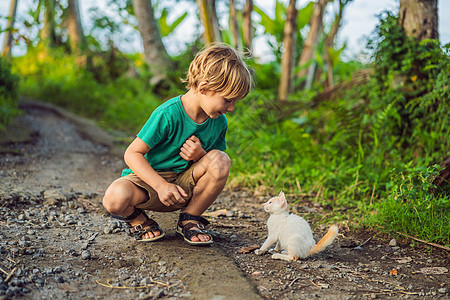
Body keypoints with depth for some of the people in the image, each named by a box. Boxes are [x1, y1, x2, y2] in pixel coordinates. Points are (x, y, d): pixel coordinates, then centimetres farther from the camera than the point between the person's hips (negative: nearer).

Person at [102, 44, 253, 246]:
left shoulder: (219, 122, -5)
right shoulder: (168, 114, -23)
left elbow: (216, 169, 6)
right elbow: (132, 154, -20)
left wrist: (202, 155, -19)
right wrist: (161, 185, -32)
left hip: (185, 184, 4)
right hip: (150, 177, -4)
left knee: (221, 160, -24)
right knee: (115, 198, -36)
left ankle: (190, 219, -3)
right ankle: (138, 220, 3)